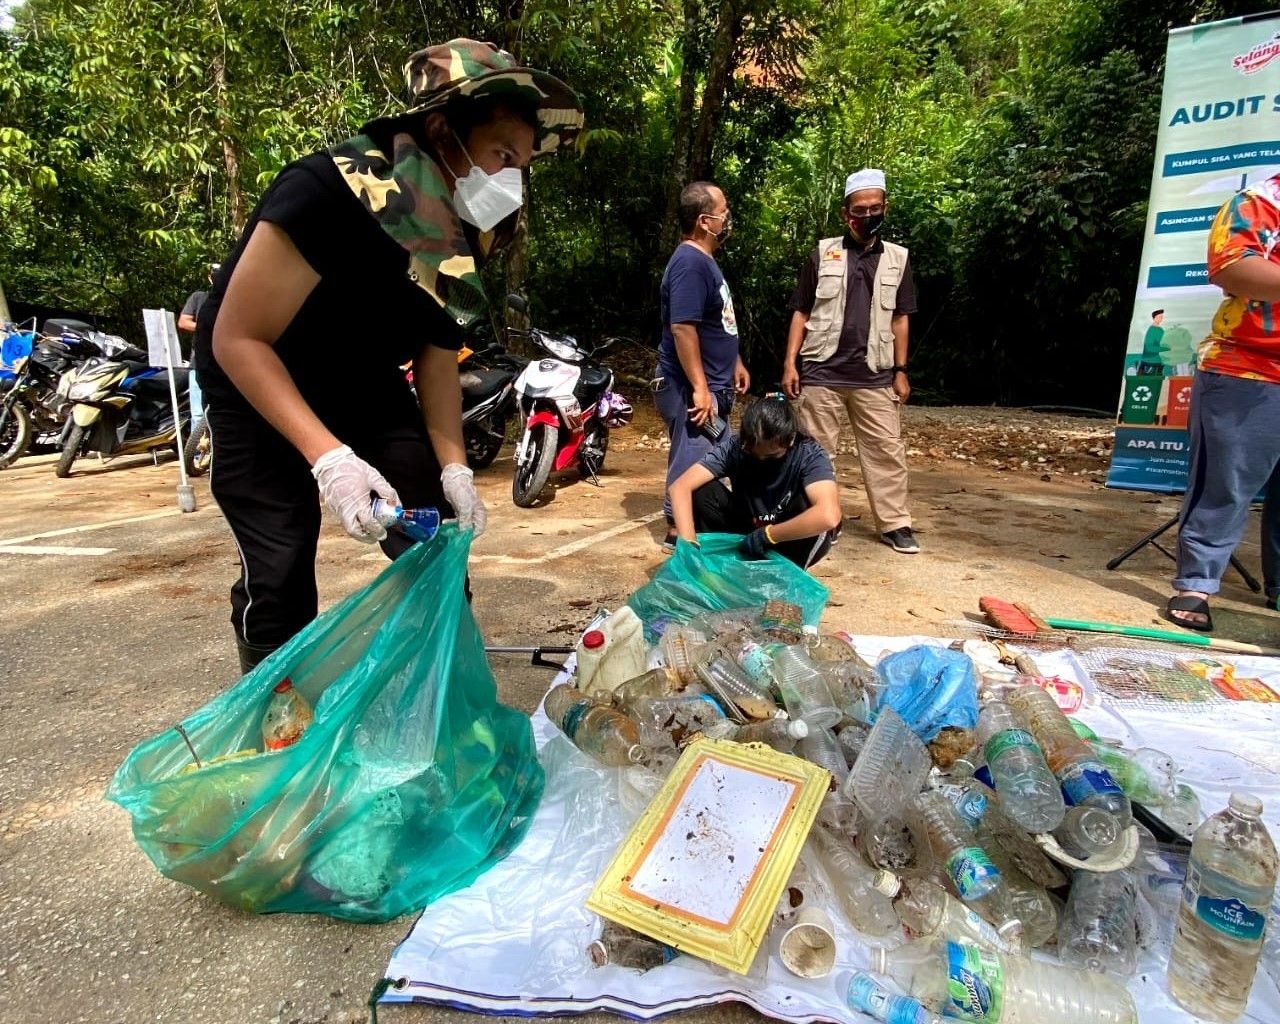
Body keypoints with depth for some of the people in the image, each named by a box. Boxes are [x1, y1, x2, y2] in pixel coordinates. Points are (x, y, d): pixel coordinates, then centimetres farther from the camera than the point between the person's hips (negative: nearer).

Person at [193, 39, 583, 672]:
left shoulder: (463, 234, -11)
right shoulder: (330, 191, -30)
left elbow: (437, 354, -3)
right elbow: (238, 340, -26)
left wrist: (453, 465, -15)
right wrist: (328, 455, -37)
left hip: (369, 389, 5)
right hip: (259, 386, -4)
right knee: (280, 576, -10)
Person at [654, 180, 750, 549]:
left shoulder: (705, 260, 14)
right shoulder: (690, 263, -19)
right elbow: (682, 328, -26)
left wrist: (735, 363, 23)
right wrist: (699, 388, -27)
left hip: (712, 384, 10)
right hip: (692, 388, -10)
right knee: (692, 460, -3)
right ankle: (678, 532, 9)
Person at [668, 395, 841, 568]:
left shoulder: (809, 455, -26)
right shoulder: (734, 446, -20)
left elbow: (829, 515, -44)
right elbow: (680, 487, -28)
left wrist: (766, 535, -36)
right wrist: (689, 546, -38)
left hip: (789, 539, -2)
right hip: (746, 532, 2)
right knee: (700, 492, -23)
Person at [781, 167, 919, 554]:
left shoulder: (897, 259, 9)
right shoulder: (821, 255, 4)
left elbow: (900, 319, 11)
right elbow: (801, 313, 4)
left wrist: (901, 371, 6)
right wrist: (790, 363, -3)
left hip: (875, 377, 2)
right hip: (821, 373, -1)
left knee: (887, 452, 3)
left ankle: (895, 524, 12)